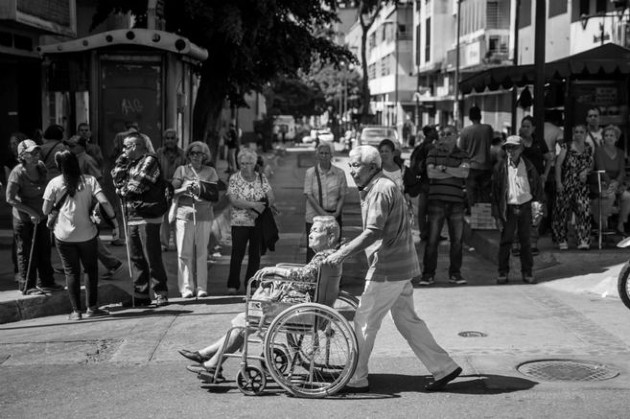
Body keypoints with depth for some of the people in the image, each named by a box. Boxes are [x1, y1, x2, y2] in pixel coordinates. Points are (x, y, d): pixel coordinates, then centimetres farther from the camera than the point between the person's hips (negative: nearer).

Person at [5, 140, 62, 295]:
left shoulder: (41, 167, -2)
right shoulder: (17, 173, -21)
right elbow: (10, 198, -20)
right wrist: (30, 212, -21)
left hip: (41, 217, 6)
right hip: (24, 220, -6)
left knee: (44, 251, 15)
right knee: (26, 253, 5)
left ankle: (45, 282, 30)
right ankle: (27, 286, 17)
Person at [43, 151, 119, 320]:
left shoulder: (54, 183, -2)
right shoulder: (89, 180, -2)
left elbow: (45, 211, -2)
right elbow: (104, 201, -12)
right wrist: (115, 221, -5)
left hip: (64, 235, 0)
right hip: (86, 233, 0)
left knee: (71, 271, 7)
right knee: (91, 269, 15)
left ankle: (76, 311, 6)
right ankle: (91, 308, 14)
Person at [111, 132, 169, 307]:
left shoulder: (149, 160, -7)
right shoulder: (130, 163, 19)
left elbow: (139, 184, -15)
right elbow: (116, 179, 13)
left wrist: (122, 190, 1)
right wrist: (122, 160, 7)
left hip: (147, 217, -8)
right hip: (132, 217, 8)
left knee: (152, 258, -6)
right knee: (136, 259, 9)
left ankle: (161, 294, 0)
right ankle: (141, 294, 14)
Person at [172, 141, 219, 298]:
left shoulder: (210, 172, 10)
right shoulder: (181, 170, 10)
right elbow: (172, 192, 3)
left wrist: (201, 190, -14)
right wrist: (184, 189, -15)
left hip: (204, 216, 0)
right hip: (184, 214, 0)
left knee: (202, 253, 0)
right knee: (184, 253, -4)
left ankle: (202, 287, 5)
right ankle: (186, 288, 0)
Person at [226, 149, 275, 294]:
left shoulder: (262, 178, 6)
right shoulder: (234, 179, -1)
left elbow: (271, 198, 1)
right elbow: (234, 201, -12)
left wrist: (257, 210, -13)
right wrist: (253, 204, -20)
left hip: (259, 222, 3)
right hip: (240, 222, -2)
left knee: (255, 254, 5)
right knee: (237, 253, -4)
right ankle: (233, 284, 3)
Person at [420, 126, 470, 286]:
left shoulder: (462, 155, 10)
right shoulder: (434, 153, 8)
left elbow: (464, 173, -7)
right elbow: (430, 173, -7)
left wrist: (444, 168, -9)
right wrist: (455, 173, -6)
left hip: (456, 202, 1)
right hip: (437, 200, -1)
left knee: (457, 240, 3)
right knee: (432, 239, -3)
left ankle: (455, 273, 14)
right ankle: (428, 274, 3)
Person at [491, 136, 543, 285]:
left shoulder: (528, 166, 2)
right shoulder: (501, 168, 0)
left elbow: (538, 187, 10)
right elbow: (495, 193, 1)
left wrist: (537, 203, -1)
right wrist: (497, 215, -3)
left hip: (525, 207, 1)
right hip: (508, 208, -1)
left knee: (525, 241, 7)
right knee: (505, 241, 0)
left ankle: (527, 272, 15)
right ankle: (503, 272, 8)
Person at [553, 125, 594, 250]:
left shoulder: (588, 149, 7)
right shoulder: (566, 147, -3)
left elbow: (591, 165, 17)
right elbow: (558, 164, -5)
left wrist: (586, 171, -6)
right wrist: (558, 182, -11)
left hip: (581, 185, 2)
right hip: (565, 184, -2)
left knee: (584, 210, -12)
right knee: (562, 211, 3)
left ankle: (583, 240, -9)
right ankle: (562, 240, 17)